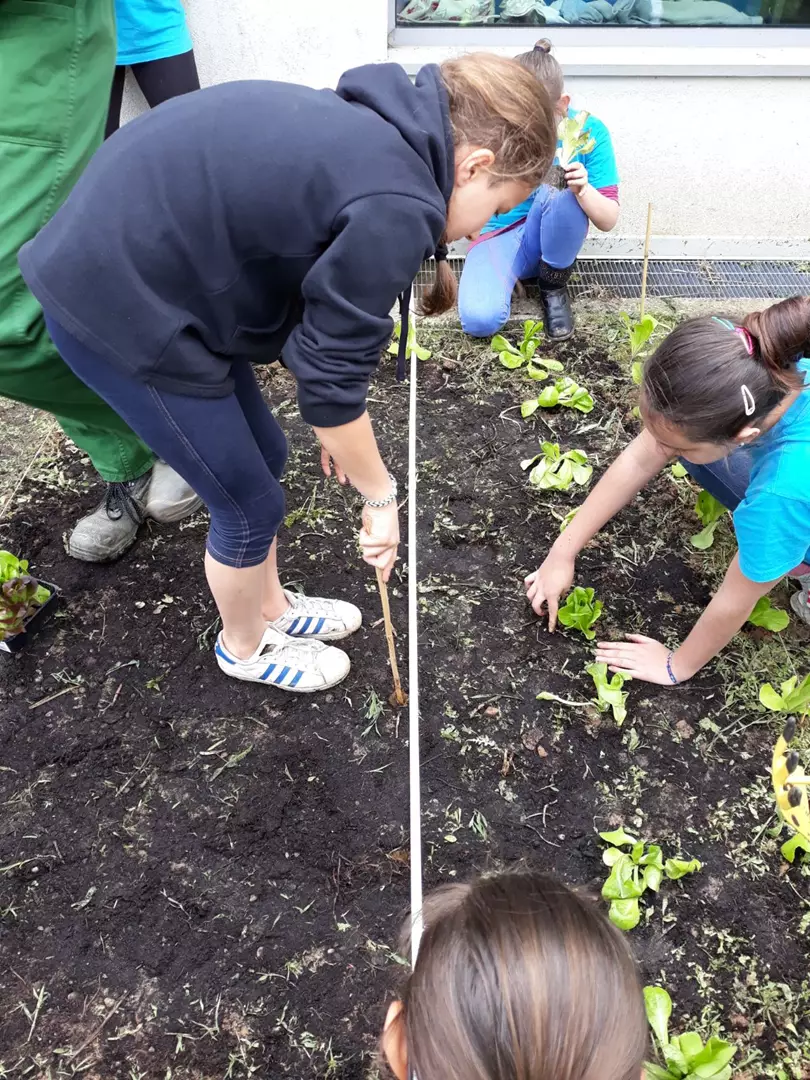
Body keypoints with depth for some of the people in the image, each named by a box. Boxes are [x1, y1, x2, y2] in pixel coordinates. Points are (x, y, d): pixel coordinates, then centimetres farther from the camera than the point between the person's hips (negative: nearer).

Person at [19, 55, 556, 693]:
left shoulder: (372, 131, 8)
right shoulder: (397, 206, -21)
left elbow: (319, 315, 15)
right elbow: (332, 376, -17)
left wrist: (342, 423, 21)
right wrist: (381, 497, -3)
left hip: (128, 260, 9)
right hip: (121, 308, -9)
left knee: (263, 457, 20)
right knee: (251, 504, 7)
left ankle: (271, 608, 43)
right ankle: (244, 647, 36)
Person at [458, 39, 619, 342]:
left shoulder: (589, 131, -9)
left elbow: (608, 220, -12)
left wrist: (582, 189, -31)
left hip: (555, 240, 1)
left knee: (561, 190, -34)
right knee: (479, 319, -32)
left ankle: (553, 286, -7)